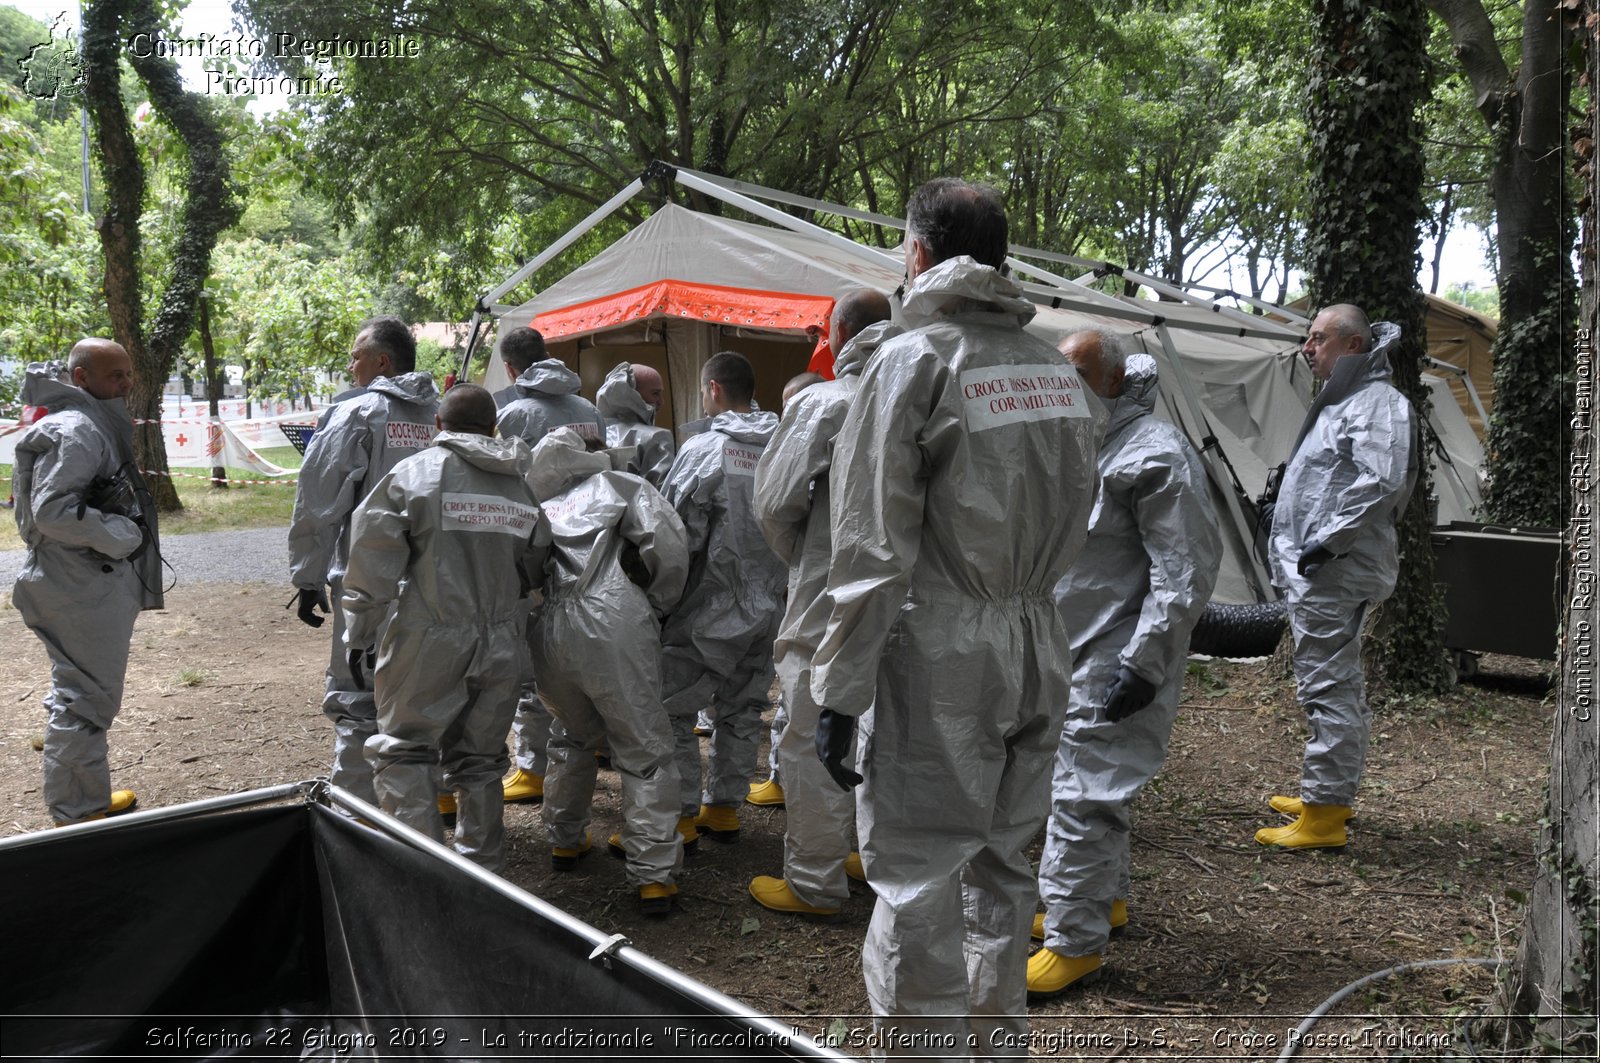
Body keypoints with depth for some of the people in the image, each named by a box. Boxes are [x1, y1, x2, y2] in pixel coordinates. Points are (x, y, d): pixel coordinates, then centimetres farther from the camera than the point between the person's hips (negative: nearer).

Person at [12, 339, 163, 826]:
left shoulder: (97, 425, 16)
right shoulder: (75, 430, -17)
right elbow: (52, 510, -25)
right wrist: (121, 535, -18)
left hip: (90, 582, 11)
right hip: (85, 589, -11)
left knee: (77, 695, 20)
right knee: (86, 699, -3)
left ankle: (87, 799, 34)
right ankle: (77, 814, 6)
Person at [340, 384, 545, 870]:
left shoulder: (414, 473, -4)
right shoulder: (526, 480, 8)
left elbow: (374, 561, -6)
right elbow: (536, 567, 11)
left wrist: (360, 634, 1)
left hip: (431, 643, -4)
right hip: (502, 644, 5)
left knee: (403, 749, 7)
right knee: (480, 758, 15)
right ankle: (481, 870, 23)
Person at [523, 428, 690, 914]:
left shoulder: (541, 505, 27)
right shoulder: (624, 486, 16)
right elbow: (667, 546, 1)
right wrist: (655, 606, 15)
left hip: (546, 628, 5)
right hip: (612, 624, -4)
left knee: (574, 737, 28)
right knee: (645, 751, 2)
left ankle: (564, 841, 38)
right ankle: (654, 875, 0)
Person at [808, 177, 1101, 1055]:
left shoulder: (913, 360, -9)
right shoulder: (1057, 368, 10)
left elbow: (872, 549, -13)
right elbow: (1075, 515, 9)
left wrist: (839, 689, -11)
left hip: (942, 646, -7)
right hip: (1039, 642, 7)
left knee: (917, 874, 2)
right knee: (1001, 863, 19)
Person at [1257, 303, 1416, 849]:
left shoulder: (1378, 404, -13)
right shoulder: (1341, 399, 21)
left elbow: (1380, 483, -26)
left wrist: (1328, 542, -25)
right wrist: (1292, 551, 19)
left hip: (1335, 574, -11)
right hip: (1313, 571, 11)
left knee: (1328, 687, -8)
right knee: (1336, 683, 19)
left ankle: (1323, 813, -3)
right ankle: (1332, 794, 32)